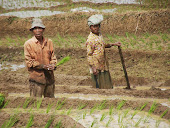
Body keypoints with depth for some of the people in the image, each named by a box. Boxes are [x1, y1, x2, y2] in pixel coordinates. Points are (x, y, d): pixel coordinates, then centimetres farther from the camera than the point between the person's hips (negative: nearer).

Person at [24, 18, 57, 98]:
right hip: (36, 77, -5)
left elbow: (53, 56, 14)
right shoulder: (28, 44, -4)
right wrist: (43, 66, -17)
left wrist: (53, 65, -9)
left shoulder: (49, 42, 10)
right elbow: (29, 62, -7)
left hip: (49, 76, 5)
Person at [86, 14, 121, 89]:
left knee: (107, 86, 13)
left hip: (103, 65, 8)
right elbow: (89, 55, -17)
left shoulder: (99, 34, 8)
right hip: (96, 66, -8)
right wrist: (93, 67, -22)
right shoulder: (90, 39, -17)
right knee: (98, 86, -2)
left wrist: (113, 44, 21)